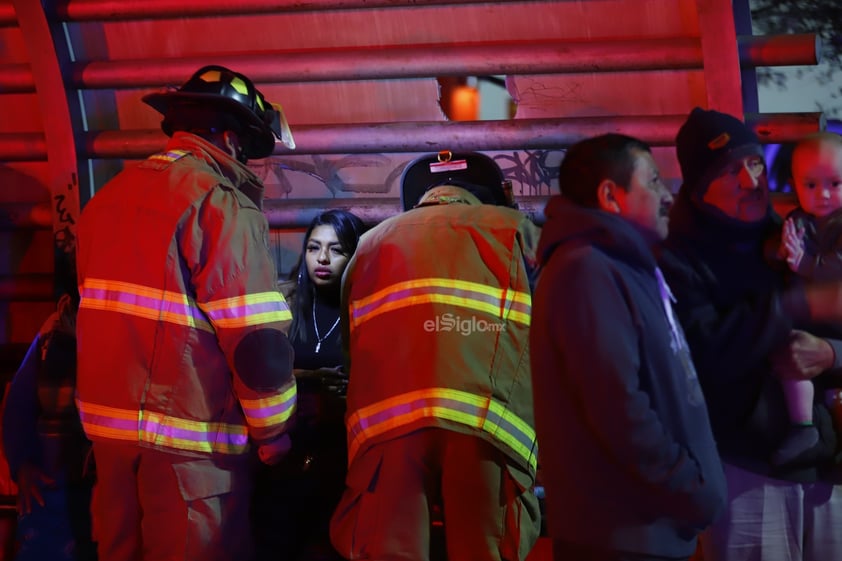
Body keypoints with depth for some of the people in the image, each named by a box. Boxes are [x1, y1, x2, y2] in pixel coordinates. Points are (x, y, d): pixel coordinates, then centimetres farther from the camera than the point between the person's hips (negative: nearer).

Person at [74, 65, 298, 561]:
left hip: (106, 422, 8)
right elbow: (256, 337, -16)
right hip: (191, 440, -8)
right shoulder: (223, 202, -13)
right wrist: (273, 434, -5)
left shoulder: (109, 197, 13)